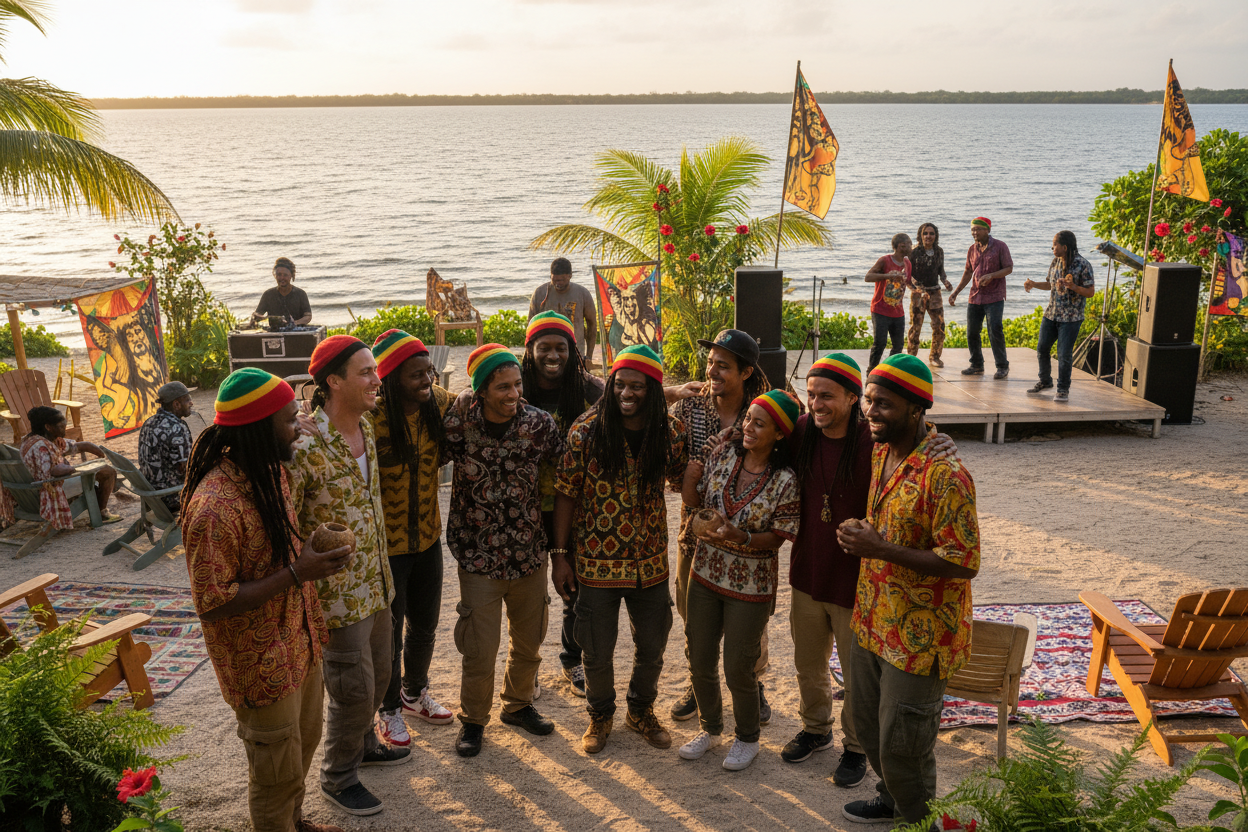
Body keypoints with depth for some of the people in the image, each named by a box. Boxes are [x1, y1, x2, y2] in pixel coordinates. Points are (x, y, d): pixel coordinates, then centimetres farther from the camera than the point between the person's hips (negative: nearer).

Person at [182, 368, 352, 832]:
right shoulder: (215, 508, -31)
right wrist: (295, 573, -28)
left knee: (303, 744, 27)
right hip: (262, 666, -9)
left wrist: (314, 550, -3)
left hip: (299, 642, 9)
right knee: (278, 774, 10)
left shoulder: (271, 470, -1)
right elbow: (213, 604, -27)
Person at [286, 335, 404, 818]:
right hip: (338, 592, -8)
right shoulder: (306, 448, -25)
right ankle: (338, 777, 27)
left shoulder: (365, 428, 2)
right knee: (354, 689, 4)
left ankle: (362, 744, 47)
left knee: (378, 676, 23)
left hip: (376, 582, 8)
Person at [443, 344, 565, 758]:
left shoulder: (539, 422, -9)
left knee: (530, 639, 18)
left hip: (530, 552, 3)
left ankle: (519, 704, 43)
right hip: (479, 554, -3)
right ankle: (472, 719, 28)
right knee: (479, 649, 4)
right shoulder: (458, 422, -14)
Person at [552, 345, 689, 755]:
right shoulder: (587, 429, -12)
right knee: (597, 651, 11)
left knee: (652, 648, 16)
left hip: (651, 562, 2)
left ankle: (641, 709, 42)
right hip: (596, 562, -2)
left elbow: (684, 483, 7)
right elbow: (566, 492, -6)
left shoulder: (671, 431, -6)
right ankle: (600, 714, 37)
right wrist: (559, 554, -6)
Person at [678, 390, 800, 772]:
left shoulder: (785, 481, -16)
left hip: (751, 586, -5)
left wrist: (739, 538, -28)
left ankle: (747, 737, 34)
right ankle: (710, 727, 40)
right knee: (699, 661, 15)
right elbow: (693, 501, 5)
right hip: (706, 575, 5)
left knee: (738, 669, 7)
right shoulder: (723, 455, -3)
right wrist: (690, 475, -15)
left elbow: (778, 537, -12)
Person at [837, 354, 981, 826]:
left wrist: (881, 549, -28)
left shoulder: (945, 475, -25)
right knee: (868, 725, 24)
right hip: (872, 622, 9)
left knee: (903, 747, 6)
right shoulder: (882, 453, 4)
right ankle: (892, 800, 48)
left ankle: (919, 820, 30)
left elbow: (962, 562, -25)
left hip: (918, 636, -8)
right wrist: (860, 535, 3)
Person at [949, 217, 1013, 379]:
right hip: (975, 297, 5)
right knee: (972, 332, 4)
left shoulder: (1000, 246, -3)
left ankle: (1002, 367, 2)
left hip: (994, 297, -5)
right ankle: (977, 366, 18)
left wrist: (991, 275, -21)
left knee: (995, 331, -10)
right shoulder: (972, 249, 12)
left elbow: (1009, 268, -5)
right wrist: (956, 292, 14)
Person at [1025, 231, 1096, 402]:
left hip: (1071, 318, -6)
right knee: (1042, 349, 11)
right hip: (1051, 315, 6)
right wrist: (1033, 284, 7)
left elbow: (1091, 292, -11)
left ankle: (1063, 389, 10)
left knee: (1064, 354, -4)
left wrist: (1073, 287, -26)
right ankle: (1045, 381, 32)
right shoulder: (1055, 262, 7)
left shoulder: (1083, 265, -13)